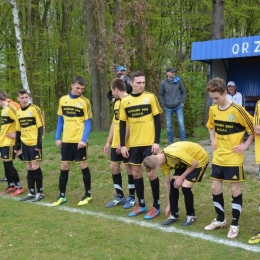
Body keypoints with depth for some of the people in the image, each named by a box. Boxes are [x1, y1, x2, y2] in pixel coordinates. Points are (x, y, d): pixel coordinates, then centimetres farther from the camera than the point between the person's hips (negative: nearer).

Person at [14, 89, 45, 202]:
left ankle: (40, 192, 4)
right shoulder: (18, 112, 10)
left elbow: (40, 127, -10)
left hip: (34, 143, -6)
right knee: (29, 168, 9)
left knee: (35, 167, -6)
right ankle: (31, 192, 17)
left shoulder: (34, 109, -8)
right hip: (25, 144, 6)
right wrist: (17, 146, 13)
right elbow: (18, 130, 16)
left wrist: (39, 143, -16)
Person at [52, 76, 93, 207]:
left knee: (83, 165, 3)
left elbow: (88, 123, -7)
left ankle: (88, 195, 16)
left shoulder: (85, 102, -7)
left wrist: (83, 140, -17)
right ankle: (62, 196, 19)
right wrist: (57, 138, 6)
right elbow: (60, 120, 11)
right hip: (66, 140, 4)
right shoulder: (63, 100, 6)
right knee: (64, 167, 8)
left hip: (79, 140, -4)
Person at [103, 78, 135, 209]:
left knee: (129, 168, 2)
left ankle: (132, 197, 15)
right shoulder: (116, 103, 13)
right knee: (114, 167, 9)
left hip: (127, 144, -8)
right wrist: (108, 142, 16)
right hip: (115, 143, 8)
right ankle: (119, 196, 21)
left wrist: (122, 143, -20)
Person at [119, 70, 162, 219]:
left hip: (149, 143, -3)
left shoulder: (150, 97, -5)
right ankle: (142, 205, 23)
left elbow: (157, 120, -3)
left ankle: (156, 206, 13)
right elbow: (122, 124, 8)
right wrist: (123, 145, 3)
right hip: (133, 144, 3)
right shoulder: (125, 101, 3)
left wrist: (157, 142, -10)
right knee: (136, 172, 9)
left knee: (151, 172, -1)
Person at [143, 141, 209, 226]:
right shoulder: (163, 161, -10)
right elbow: (167, 182, 1)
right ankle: (174, 215, 9)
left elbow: (195, 163, -25)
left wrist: (181, 178, -18)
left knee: (185, 186, -18)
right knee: (173, 183, -5)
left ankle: (191, 216, 4)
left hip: (200, 159, -7)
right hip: (186, 161, 7)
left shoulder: (175, 154, -37)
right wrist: (169, 205, 7)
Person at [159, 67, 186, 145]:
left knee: (181, 124, -2)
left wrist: (182, 102, 2)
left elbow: (183, 92, 9)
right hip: (168, 108, 0)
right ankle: (170, 141, 19)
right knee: (169, 126, 7)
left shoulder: (178, 81, -2)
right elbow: (161, 95, 5)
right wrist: (164, 105, 0)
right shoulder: (163, 83, -4)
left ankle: (183, 141, 7)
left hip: (178, 107, 0)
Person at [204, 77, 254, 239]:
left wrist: (246, 144, -11)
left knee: (235, 189, 3)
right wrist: (213, 140, 9)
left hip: (234, 158, -6)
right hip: (218, 157, 6)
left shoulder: (237, 110, -17)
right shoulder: (213, 109, 2)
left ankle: (235, 224, 14)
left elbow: (254, 128, -10)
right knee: (216, 187, 10)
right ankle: (220, 219, 27)